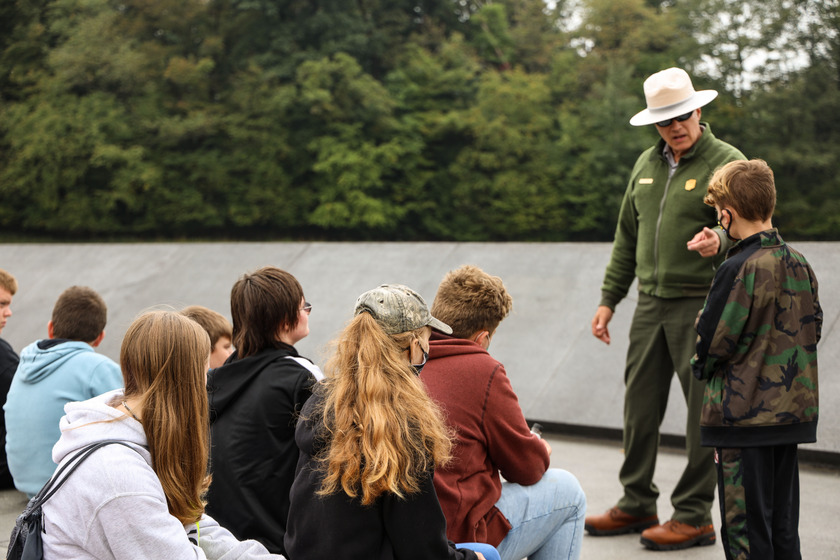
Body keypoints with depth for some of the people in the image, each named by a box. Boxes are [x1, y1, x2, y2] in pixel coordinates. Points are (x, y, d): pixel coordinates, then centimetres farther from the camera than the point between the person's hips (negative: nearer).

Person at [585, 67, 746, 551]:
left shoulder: (727, 161, -6)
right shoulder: (647, 164, 13)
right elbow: (627, 237, 18)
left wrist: (718, 241, -40)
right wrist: (609, 299, 15)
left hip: (702, 305, -6)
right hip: (651, 305, 6)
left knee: (704, 411, -1)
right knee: (640, 406, 11)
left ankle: (695, 516, 9)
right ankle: (637, 505, 24)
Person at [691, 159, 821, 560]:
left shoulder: (739, 270, -18)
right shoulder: (799, 263, 3)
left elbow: (711, 341, -14)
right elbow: (813, 327, 12)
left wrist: (702, 367, 7)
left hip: (743, 414, -7)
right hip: (793, 408, 7)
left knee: (745, 527, 3)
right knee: (783, 525, 16)